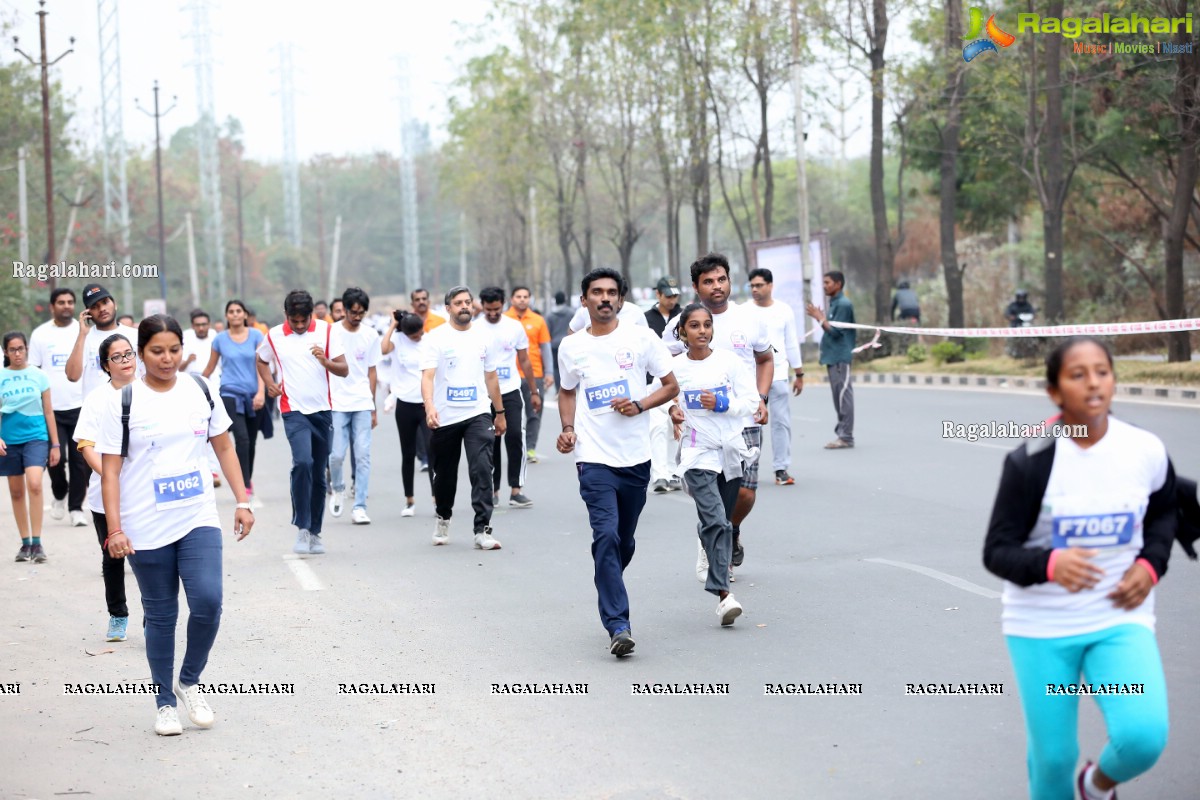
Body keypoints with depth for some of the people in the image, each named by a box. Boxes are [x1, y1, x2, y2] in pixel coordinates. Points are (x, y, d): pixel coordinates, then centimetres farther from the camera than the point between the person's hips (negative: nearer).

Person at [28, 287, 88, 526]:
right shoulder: (41, 334, 4)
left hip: (80, 407, 1)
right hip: (51, 408, -1)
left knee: (79, 461, 0)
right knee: (56, 458, -6)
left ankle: (76, 508, 10)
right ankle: (59, 494, 22)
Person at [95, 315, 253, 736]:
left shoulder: (200, 390, 5)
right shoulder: (123, 401, -5)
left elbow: (224, 448, 13)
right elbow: (110, 470, -5)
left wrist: (242, 502, 7)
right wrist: (114, 530, -12)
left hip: (199, 521, 2)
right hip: (146, 529, -2)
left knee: (207, 602, -13)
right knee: (161, 616, 6)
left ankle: (189, 682, 11)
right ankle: (165, 702, 22)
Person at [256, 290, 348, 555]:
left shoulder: (326, 331, 0)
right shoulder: (274, 336, 1)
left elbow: (344, 370, -2)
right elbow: (262, 360, 21)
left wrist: (325, 361, -21)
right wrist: (269, 383, 4)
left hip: (322, 411, 2)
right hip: (294, 411, -2)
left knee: (318, 474, 8)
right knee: (302, 463, -23)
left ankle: (314, 532, 20)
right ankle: (302, 528, -16)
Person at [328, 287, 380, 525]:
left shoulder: (371, 335, 7)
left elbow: (371, 372, 13)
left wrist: (373, 408, 12)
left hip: (363, 404, 2)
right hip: (337, 404, -2)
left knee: (363, 456, -3)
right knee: (336, 454, -6)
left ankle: (359, 507, 0)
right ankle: (338, 489, 25)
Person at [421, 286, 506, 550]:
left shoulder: (483, 336, 7)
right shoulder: (435, 338, -5)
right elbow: (427, 376, -16)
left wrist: (500, 412, 18)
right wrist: (429, 407, -32)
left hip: (478, 415, 1)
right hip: (444, 417, -1)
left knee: (482, 469, -14)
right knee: (444, 474, 14)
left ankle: (482, 530, -14)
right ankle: (443, 518, 40)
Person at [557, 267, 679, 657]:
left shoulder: (641, 337, 1)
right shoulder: (571, 347, 6)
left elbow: (671, 385, 5)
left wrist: (640, 405, -12)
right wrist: (568, 428, 4)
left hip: (636, 457, 1)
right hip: (594, 458, -1)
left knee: (624, 542, 12)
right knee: (606, 537, -16)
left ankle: (608, 595, 38)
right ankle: (618, 626, -18)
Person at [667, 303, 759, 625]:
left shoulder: (728, 361, 0)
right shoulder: (675, 367, 0)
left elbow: (751, 401, 1)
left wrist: (721, 404, -13)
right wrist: (673, 411, -7)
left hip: (731, 449, 2)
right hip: (697, 452, -2)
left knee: (721, 521, 10)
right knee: (716, 520, -16)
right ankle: (723, 593, -20)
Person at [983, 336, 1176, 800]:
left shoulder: (1147, 451, -7)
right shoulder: (1030, 462, -16)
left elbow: (1164, 512, 15)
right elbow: (997, 552, -13)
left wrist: (1151, 563, -4)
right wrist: (1048, 564, -34)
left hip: (1120, 619, 1)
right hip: (1042, 626, -1)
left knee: (1144, 736, -18)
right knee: (1053, 754, 5)